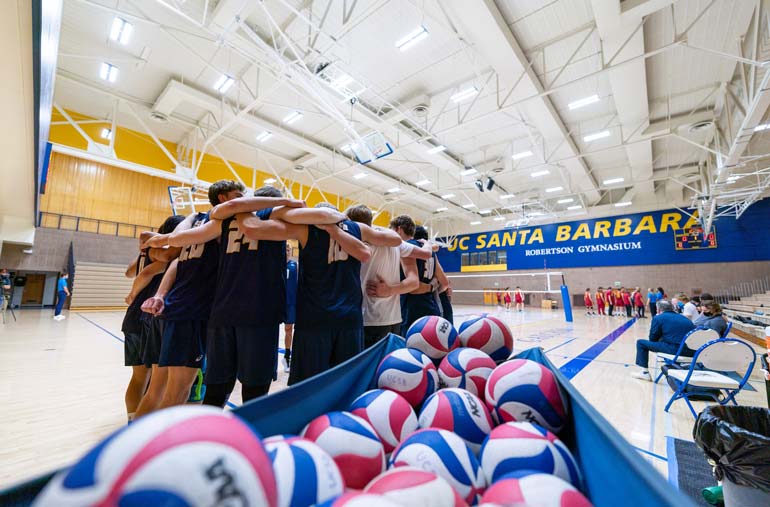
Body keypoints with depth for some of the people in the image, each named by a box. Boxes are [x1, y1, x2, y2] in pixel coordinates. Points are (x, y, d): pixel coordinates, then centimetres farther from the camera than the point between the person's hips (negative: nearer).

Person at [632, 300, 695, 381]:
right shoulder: (684, 318, 19)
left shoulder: (658, 318, 0)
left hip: (675, 349, -7)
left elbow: (652, 339, 3)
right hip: (692, 351, 7)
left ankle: (645, 373, 8)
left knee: (641, 343, 7)